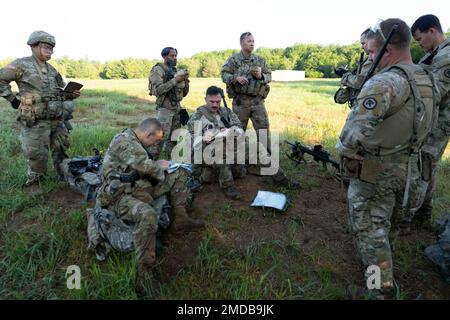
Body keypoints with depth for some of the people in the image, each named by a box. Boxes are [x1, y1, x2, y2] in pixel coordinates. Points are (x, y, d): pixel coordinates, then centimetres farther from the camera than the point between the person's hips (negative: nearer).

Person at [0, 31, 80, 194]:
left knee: (61, 150, 14)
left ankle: (65, 176, 31)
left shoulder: (52, 70, 12)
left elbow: (60, 93, 20)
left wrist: (71, 94, 1)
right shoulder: (21, 65, -7)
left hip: (57, 120, 6)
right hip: (35, 122, -6)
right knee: (37, 155, 1)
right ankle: (32, 183, 21)